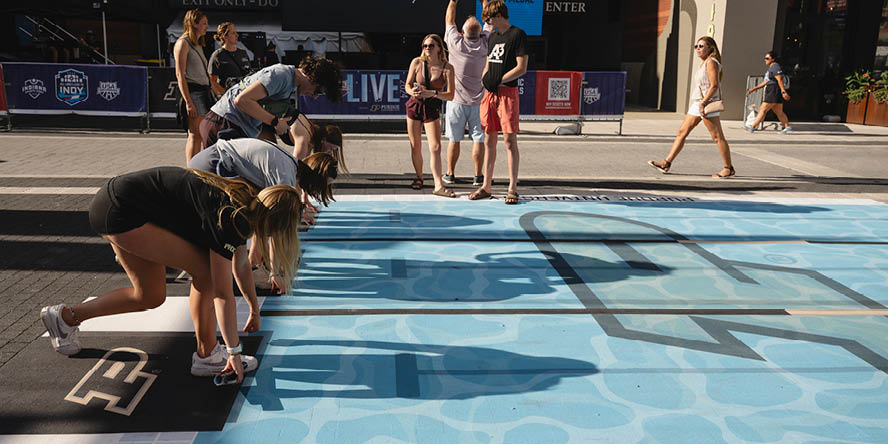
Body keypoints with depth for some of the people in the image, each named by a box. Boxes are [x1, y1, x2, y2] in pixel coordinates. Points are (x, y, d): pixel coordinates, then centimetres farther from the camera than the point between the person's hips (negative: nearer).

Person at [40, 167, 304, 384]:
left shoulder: (246, 201, 2)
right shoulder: (230, 220, -22)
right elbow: (223, 294, -19)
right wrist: (234, 352, -13)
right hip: (119, 214, -10)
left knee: (150, 296, 16)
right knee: (204, 271, -11)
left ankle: (65, 316, 33)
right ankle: (207, 356, 1)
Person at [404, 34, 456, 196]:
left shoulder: (447, 68, -7)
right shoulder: (417, 62, -2)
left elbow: (450, 96, -10)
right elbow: (407, 85, 5)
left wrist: (432, 93, -25)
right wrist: (413, 91, -18)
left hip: (432, 110, -2)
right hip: (414, 106, 2)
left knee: (435, 147, -13)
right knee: (415, 147, 6)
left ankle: (438, 185, -15)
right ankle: (419, 177, 27)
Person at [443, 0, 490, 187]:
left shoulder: (456, 43, -10)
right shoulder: (484, 44, -5)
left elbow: (449, 20, 7)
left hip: (456, 100, -1)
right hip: (478, 101, 1)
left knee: (454, 139, 7)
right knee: (478, 139, 4)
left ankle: (450, 174, 14)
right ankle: (478, 176, 5)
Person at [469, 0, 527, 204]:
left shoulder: (517, 35, -5)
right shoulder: (492, 37, 18)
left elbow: (522, 68, -11)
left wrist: (499, 80, -15)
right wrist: (484, 79, 3)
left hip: (507, 93, -7)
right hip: (490, 94, 7)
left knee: (510, 141, -5)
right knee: (489, 141, 9)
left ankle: (512, 188, 2)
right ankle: (486, 186, 16)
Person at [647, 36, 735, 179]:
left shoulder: (711, 62, -9)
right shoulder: (704, 63, 19)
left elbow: (714, 85, -18)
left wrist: (703, 103, -23)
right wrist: (700, 103, 21)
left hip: (707, 103, -10)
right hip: (697, 103, 10)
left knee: (717, 137, -5)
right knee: (682, 132, 6)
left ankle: (729, 168, 2)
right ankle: (667, 163, 6)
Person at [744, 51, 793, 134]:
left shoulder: (775, 67, -11)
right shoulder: (771, 68, 21)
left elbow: (780, 80, -21)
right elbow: (765, 82, 23)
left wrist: (783, 92, -28)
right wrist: (753, 89, 20)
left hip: (774, 92, -10)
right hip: (771, 92, 10)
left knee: (763, 109, -8)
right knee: (779, 112, 10)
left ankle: (753, 127, -7)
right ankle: (787, 127, 11)